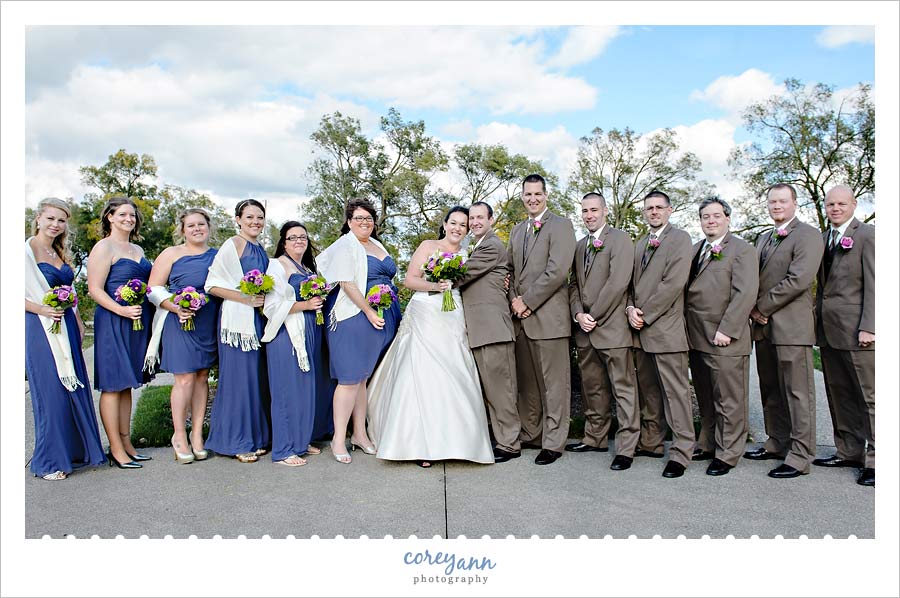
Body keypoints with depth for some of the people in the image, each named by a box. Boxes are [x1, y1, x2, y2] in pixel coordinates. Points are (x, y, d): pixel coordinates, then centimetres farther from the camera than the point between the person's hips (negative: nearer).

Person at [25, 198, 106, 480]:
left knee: (74, 388, 10)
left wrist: (78, 323, 14)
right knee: (51, 391, -3)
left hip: (66, 327, 7)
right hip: (41, 329, -7)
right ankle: (48, 462, 10)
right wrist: (41, 309, -22)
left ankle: (76, 451, 23)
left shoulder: (60, 253, 16)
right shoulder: (27, 249, -6)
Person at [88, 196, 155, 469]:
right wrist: (122, 310, -23)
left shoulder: (138, 250, 18)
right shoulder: (104, 247, -6)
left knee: (126, 385, 12)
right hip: (113, 322, -8)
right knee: (113, 385, -3)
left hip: (138, 323, 8)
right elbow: (94, 289, -12)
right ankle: (116, 449, 3)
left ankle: (126, 443, 19)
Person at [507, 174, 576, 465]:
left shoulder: (560, 225, -3)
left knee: (553, 383, 0)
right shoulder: (517, 231, 20)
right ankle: (530, 435, 25)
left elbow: (557, 270, -14)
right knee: (526, 382, 13)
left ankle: (553, 443, 9)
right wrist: (514, 300, 2)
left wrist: (527, 301, -11)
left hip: (549, 316, -7)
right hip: (521, 317, 7)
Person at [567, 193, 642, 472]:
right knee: (592, 388, 14)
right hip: (584, 331, 7)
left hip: (611, 326, -7)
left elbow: (618, 282, -14)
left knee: (623, 388, -2)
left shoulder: (619, 239, -4)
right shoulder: (579, 246, 18)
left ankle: (626, 448, 3)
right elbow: (574, 284, 14)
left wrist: (594, 317, -12)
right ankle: (595, 438, 25)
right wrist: (579, 314, -3)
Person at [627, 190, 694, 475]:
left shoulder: (680, 238, -3)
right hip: (640, 328, 7)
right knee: (648, 390, 13)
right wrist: (630, 308, -3)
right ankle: (650, 443, 22)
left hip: (666, 328, -7)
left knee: (675, 391, -5)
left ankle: (681, 452, 0)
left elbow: (673, 283, -13)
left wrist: (645, 314, -13)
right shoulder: (639, 244, 20)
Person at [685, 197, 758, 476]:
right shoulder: (694, 250, 16)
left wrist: (726, 330, -19)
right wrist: (687, 328, 5)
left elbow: (746, 293, -14)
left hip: (725, 340, -7)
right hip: (696, 338, 7)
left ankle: (727, 455, 12)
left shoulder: (742, 250, -5)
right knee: (705, 400, 15)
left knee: (728, 401, 1)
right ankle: (708, 445, 28)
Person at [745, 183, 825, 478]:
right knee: (771, 391, 14)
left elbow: (798, 279, -17)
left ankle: (799, 457, 3)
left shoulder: (808, 235, -6)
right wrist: (754, 310, 1)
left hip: (791, 327, -8)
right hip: (764, 326, 8)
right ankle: (777, 444, 26)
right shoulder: (763, 239, 20)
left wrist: (763, 307, -12)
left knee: (797, 393, -3)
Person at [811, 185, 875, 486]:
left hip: (856, 330, -7)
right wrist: (818, 320, 13)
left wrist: (868, 327, -16)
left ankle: (875, 459, 5)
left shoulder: (867, 235, -4)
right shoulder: (823, 239, 16)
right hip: (828, 331, 7)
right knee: (838, 394, 11)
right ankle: (849, 452, 21)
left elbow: (873, 284, -10)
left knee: (869, 396, -1)